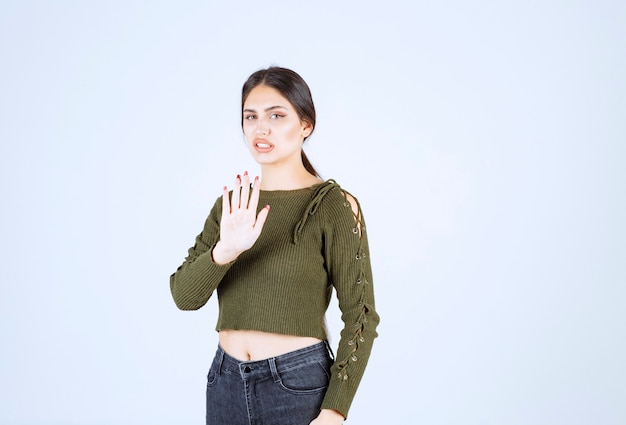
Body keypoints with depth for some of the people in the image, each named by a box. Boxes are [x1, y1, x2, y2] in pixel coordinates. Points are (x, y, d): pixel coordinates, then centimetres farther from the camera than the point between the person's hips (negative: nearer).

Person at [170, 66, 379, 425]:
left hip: (299, 384, -4)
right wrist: (225, 250, -26)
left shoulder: (334, 205, -10)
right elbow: (185, 295, -7)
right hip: (227, 382, 5)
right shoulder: (232, 206, 4)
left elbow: (360, 317, -11)